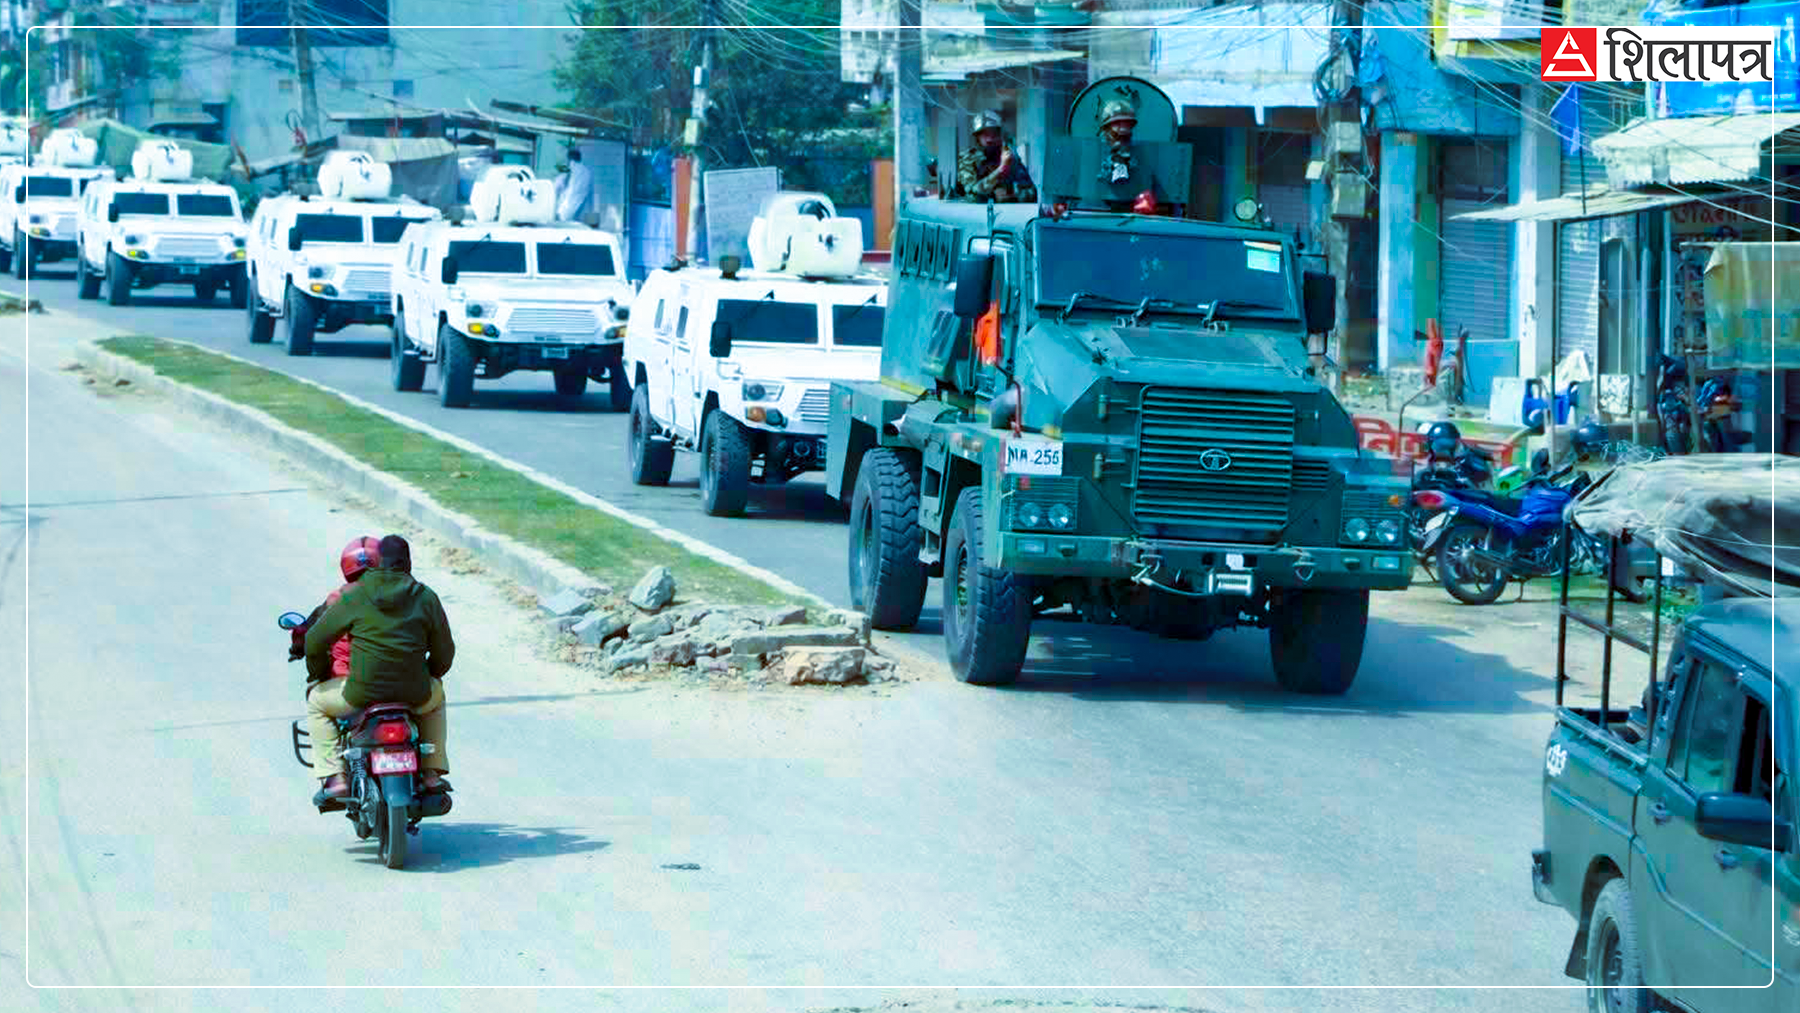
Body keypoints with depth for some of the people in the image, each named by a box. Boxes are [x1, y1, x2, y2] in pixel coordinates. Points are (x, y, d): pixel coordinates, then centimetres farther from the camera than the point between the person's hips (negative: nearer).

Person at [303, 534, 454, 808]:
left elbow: (316, 640, 0)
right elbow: (444, 651, 9)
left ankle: (334, 777, 11)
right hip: (414, 696, 2)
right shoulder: (426, 598, 3)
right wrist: (431, 674, 32)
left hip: (362, 693, -2)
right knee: (436, 695, 37)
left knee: (317, 702, 25)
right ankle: (432, 772, 30)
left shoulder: (354, 596, -3)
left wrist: (317, 677, 20)